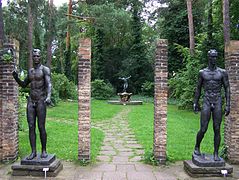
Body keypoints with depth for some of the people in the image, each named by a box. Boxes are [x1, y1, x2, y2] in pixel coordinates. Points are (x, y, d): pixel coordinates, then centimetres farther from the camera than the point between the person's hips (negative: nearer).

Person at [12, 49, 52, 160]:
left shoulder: (45, 69, -4)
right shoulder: (30, 71, 16)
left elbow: (49, 84, -18)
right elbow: (23, 85, 25)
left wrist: (48, 96, -37)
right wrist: (16, 78, 5)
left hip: (41, 102, -5)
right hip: (30, 101, 5)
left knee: (41, 127, -4)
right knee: (31, 127, 1)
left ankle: (44, 150, 11)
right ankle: (33, 152, 7)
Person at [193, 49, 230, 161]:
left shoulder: (222, 73, 5)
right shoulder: (202, 72, 7)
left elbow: (227, 88, 5)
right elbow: (198, 88, 14)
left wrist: (228, 105, -2)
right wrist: (195, 103, 12)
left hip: (218, 103, 1)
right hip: (206, 102, 0)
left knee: (217, 130, 2)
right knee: (203, 129, -4)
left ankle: (216, 153, 13)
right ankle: (197, 147, 21)